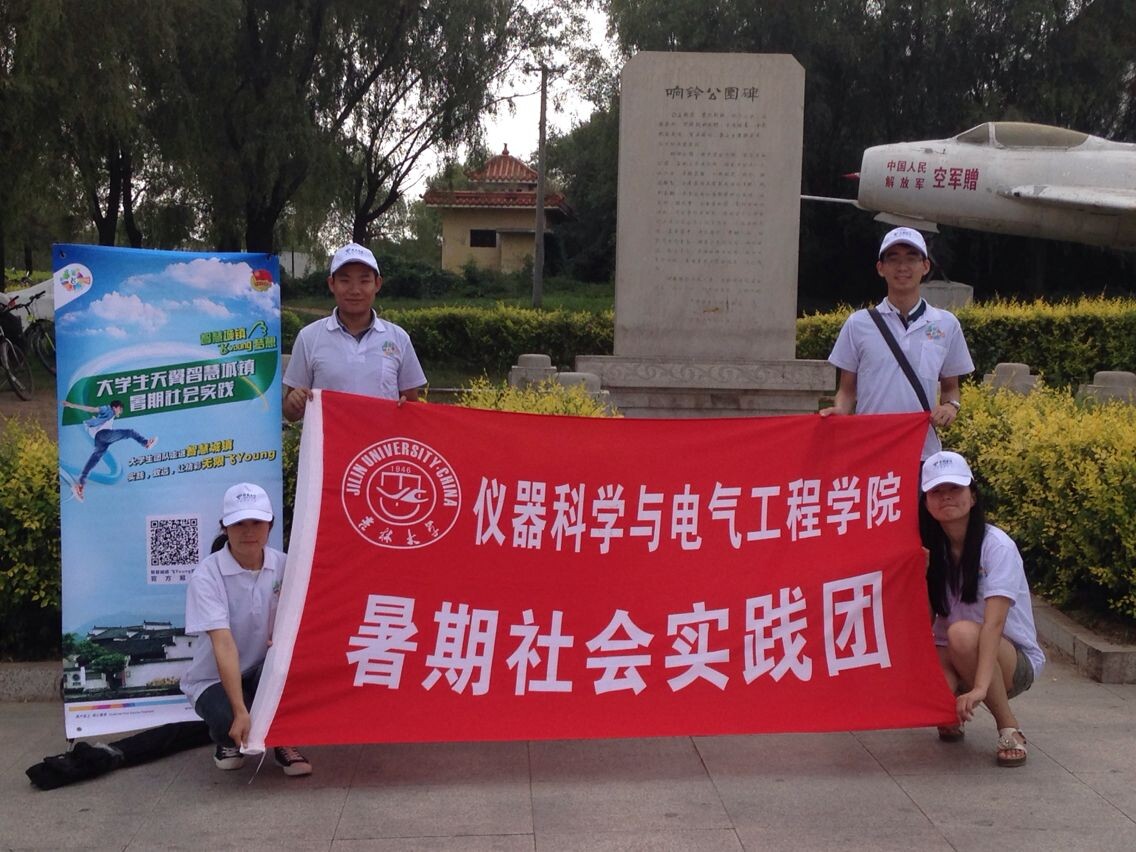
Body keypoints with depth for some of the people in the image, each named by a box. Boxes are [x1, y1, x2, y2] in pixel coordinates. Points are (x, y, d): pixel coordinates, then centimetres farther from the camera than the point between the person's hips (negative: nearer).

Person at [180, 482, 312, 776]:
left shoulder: (282, 566, -8)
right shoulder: (206, 576, -20)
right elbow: (223, 644, -29)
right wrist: (241, 713, -36)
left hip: (264, 673, 3)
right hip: (214, 680, -3)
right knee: (229, 723, -33)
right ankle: (227, 739, 8)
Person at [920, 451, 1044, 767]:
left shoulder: (997, 546, -18)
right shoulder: (930, 550, -3)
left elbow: (993, 622, -29)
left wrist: (979, 687, -41)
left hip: (1013, 661, -4)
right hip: (952, 660, 4)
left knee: (963, 633, -36)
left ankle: (1010, 729, -16)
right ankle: (951, 713, 9)